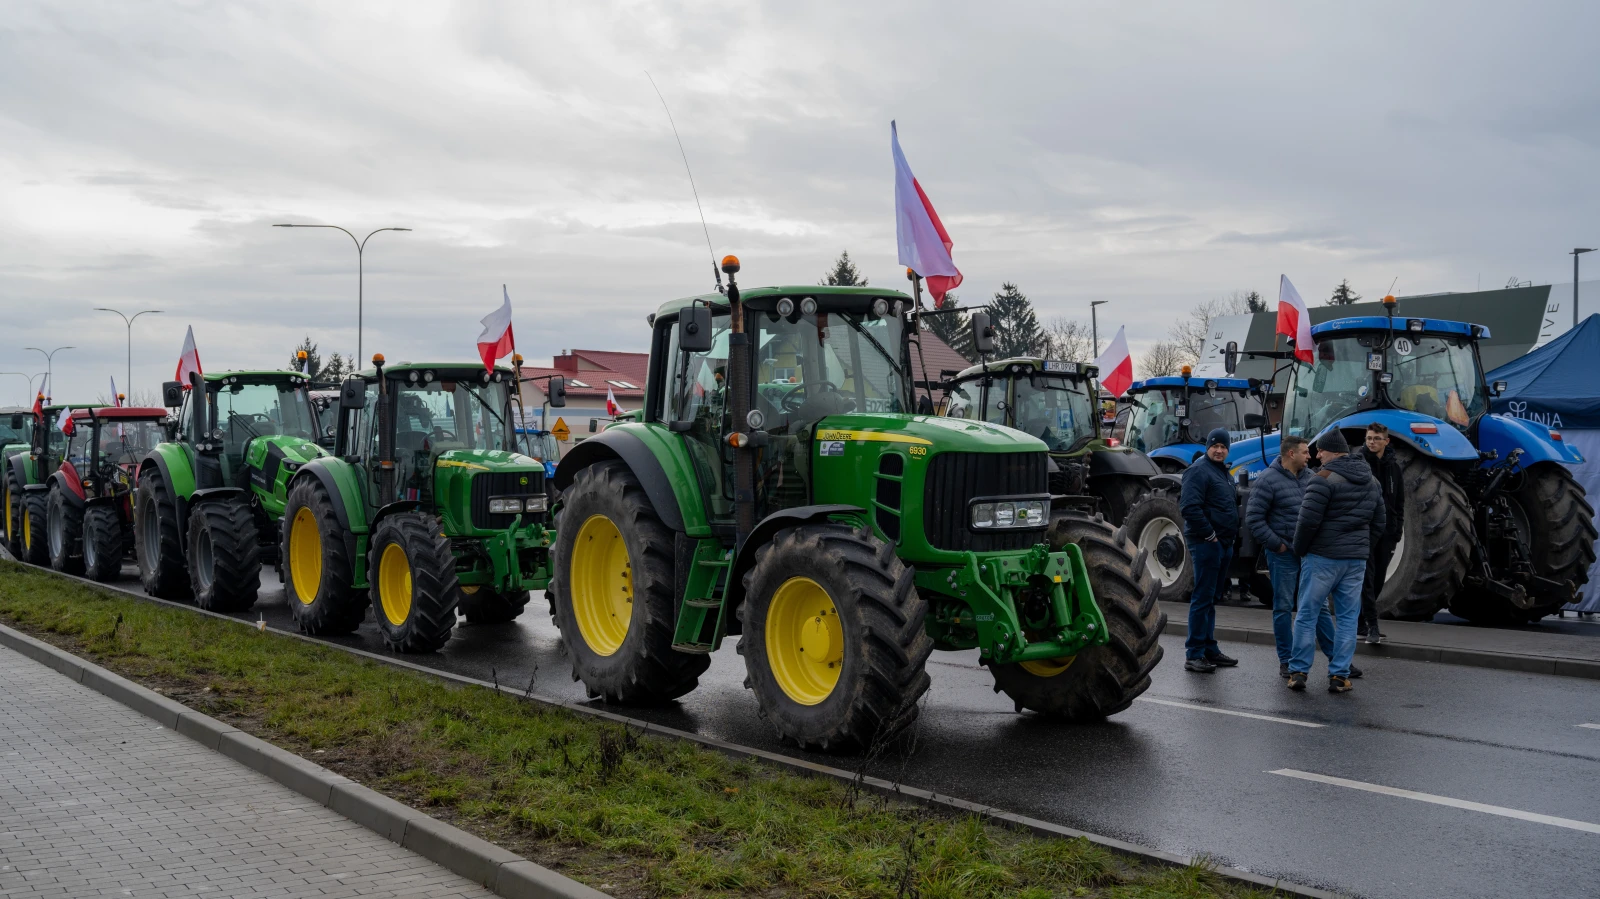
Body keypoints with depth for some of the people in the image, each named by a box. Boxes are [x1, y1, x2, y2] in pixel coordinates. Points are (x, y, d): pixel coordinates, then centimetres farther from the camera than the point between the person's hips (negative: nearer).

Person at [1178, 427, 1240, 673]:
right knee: (1203, 599, -8)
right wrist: (1209, 535, -18)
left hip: (1224, 543, 9)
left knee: (1211, 599, 14)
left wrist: (1232, 535, 16)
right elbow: (1190, 508, -22)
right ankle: (1194, 655, -4)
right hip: (1206, 543, -9)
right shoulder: (1199, 470, -12)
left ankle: (1209, 650, 22)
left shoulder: (1223, 472, 18)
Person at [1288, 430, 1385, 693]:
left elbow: (1308, 521, -17)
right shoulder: (1372, 482, 13)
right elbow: (1378, 524, 18)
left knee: (1307, 614, 3)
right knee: (1347, 617, 9)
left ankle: (1298, 671, 6)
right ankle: (1339, 676, 8)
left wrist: (1299, 549, -2)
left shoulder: (1325, 479, -13)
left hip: (1322, 557, -6)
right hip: (1357, 560, 6)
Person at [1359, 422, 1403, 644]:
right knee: (1367, 578, -8)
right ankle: (1372, 627, -11)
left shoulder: (1393, 466, 10)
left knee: (1378, 580, 9)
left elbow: (1399, 501, 14)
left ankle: (1360, 623, 18)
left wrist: (1397, 530, 7)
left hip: (1386, 531, 5)